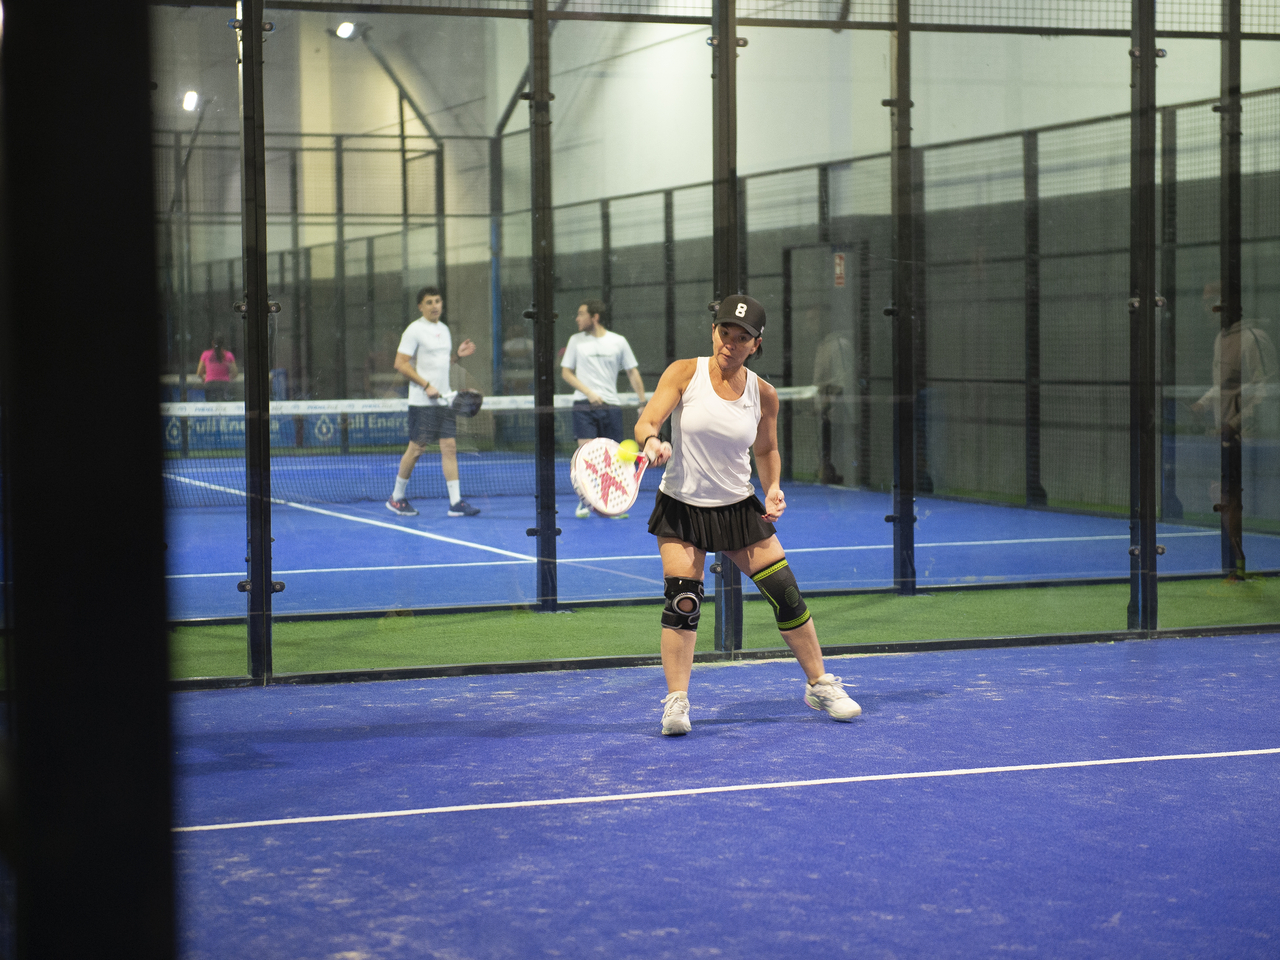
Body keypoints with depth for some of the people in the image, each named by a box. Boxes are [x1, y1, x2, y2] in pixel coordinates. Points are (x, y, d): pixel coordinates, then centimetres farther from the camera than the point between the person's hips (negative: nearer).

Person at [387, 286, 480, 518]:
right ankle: (397, 497, 13)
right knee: (416, 448, -2)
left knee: (449, 446, 0)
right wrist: (426, 385, -17)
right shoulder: (415, 330, -8)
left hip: (443, 400, 7)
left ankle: (456, 503, -2)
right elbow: (400, 363, -12)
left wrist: (458, 355, 5)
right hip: (421, 402, -7)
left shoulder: (444, 330, 15)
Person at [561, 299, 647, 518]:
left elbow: (633, 373, 9)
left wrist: (643, 402, 2)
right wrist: (589, 392, -8)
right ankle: (584, 502, -1)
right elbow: (566, 372, 5)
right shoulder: (576, 340, 5)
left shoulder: (618, 341, 5)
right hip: (584, 405, -1)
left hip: (611, 406, 1)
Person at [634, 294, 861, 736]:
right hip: (682, 506, -2)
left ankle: (820, 685, 18)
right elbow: (646, 422, -17)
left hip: (739, 508, 2)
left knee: (786, 595, 0)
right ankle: (676, 703, -3)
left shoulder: (763, 394, -3)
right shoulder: (684, 373, -9)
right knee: (682, 600, -14)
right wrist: (652, 441, -39)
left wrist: (773, 488, -5)